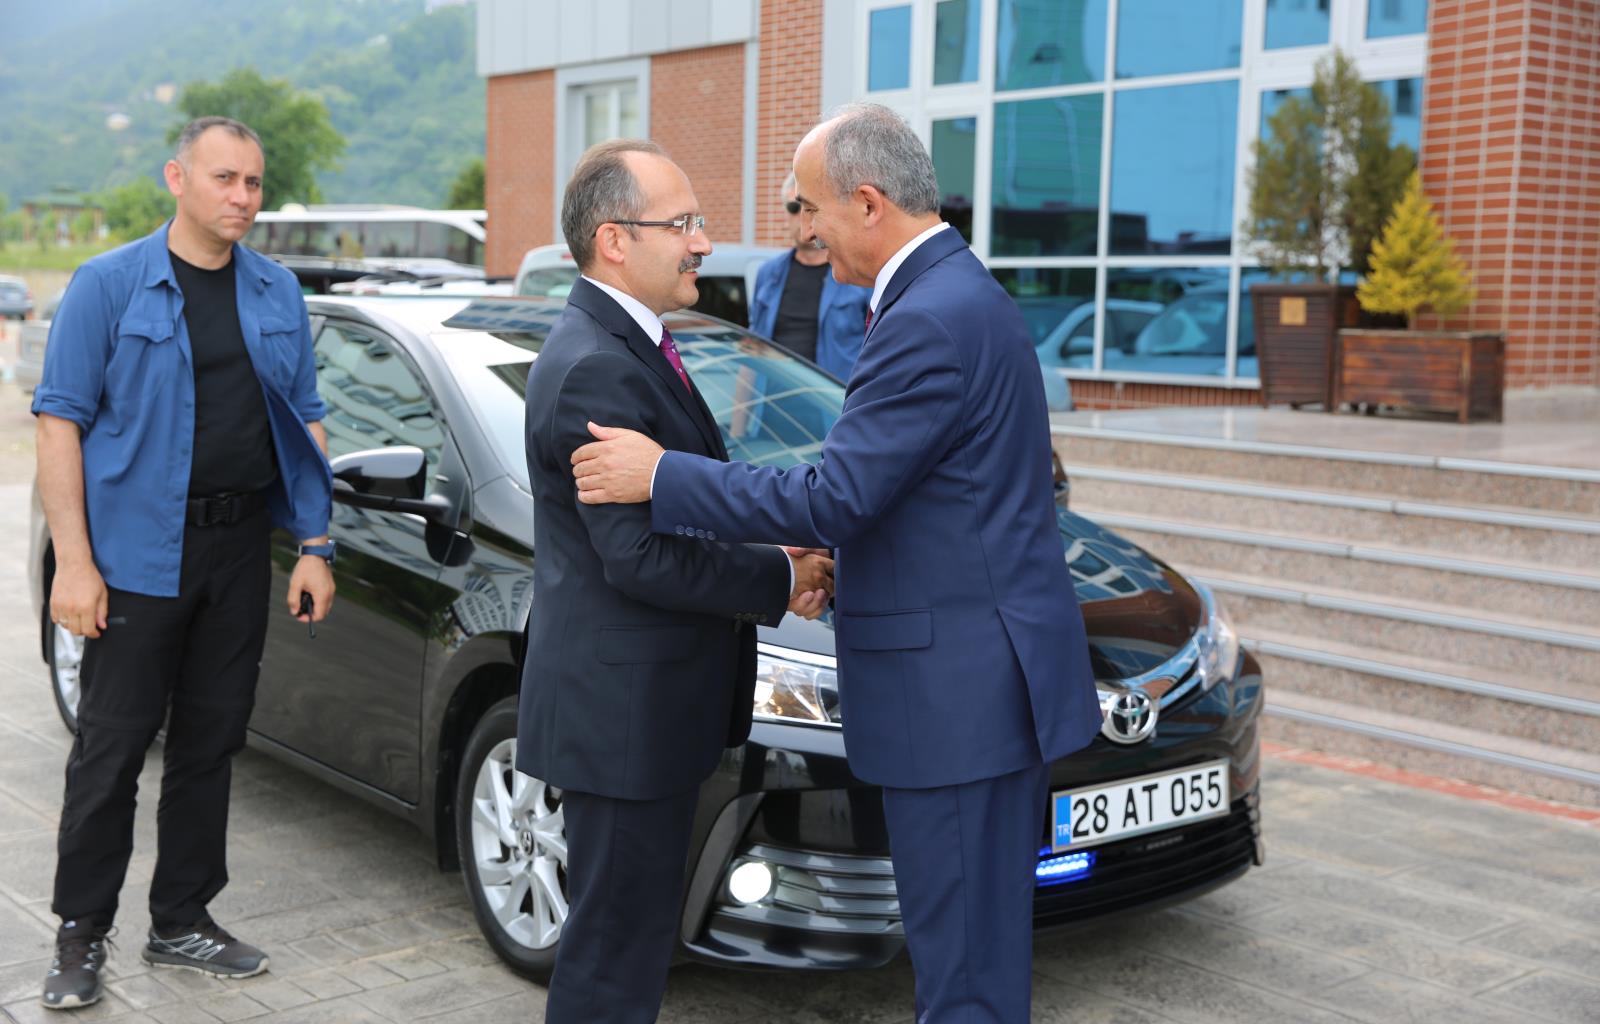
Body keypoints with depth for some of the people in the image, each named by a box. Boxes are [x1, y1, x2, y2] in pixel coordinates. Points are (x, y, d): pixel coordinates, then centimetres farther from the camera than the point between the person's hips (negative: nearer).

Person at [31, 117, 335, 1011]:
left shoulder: (279, 294, 10)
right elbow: (62, 421, -7)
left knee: (211, 743, 11)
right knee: (113, 746, 1)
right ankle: (82, 936, 16)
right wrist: (73, 562, -14)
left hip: (240, 552, 4)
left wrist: (316, 546, 5)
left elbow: (306, 421, 12)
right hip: (138, 552, -4)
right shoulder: (110, 285, -4)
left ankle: (182, 922, 25)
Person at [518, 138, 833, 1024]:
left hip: (646, 700, 10)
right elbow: (642, 558, -25)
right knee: (616, 947, 4)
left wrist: (773, 559, 0)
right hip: (622, 708, -10)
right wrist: (781, 581, -12)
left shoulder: (625, 345, 11)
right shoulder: (594, 370, -22)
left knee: (629, 927, 22)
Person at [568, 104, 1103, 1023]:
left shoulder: (929, 322, -20)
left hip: (958, 689, -10)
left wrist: (659, 476, -15)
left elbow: (834, 500, -22)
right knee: (982, 938, 20)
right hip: (992, 673, 10)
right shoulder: (963, 294, 13)